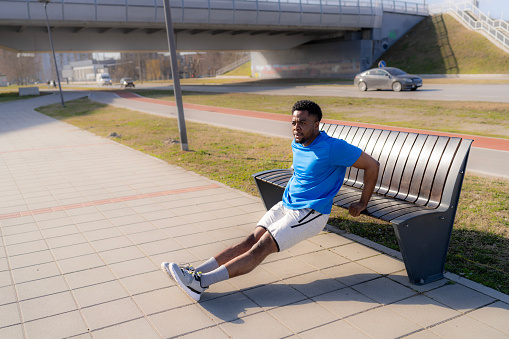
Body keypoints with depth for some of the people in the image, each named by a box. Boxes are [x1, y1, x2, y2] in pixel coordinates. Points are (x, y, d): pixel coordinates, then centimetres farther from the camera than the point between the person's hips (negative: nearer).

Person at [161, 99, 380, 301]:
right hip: (285, 204, 8)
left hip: (310, 214, -8)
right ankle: (196, 272, -19)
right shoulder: (297, 144, 7)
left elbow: (372, 166, -12)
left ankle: (200, 282, -32)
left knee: (261, 248, -21)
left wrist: (362, 204, -5)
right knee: (251, 240, -9)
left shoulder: (332, 148, -17)